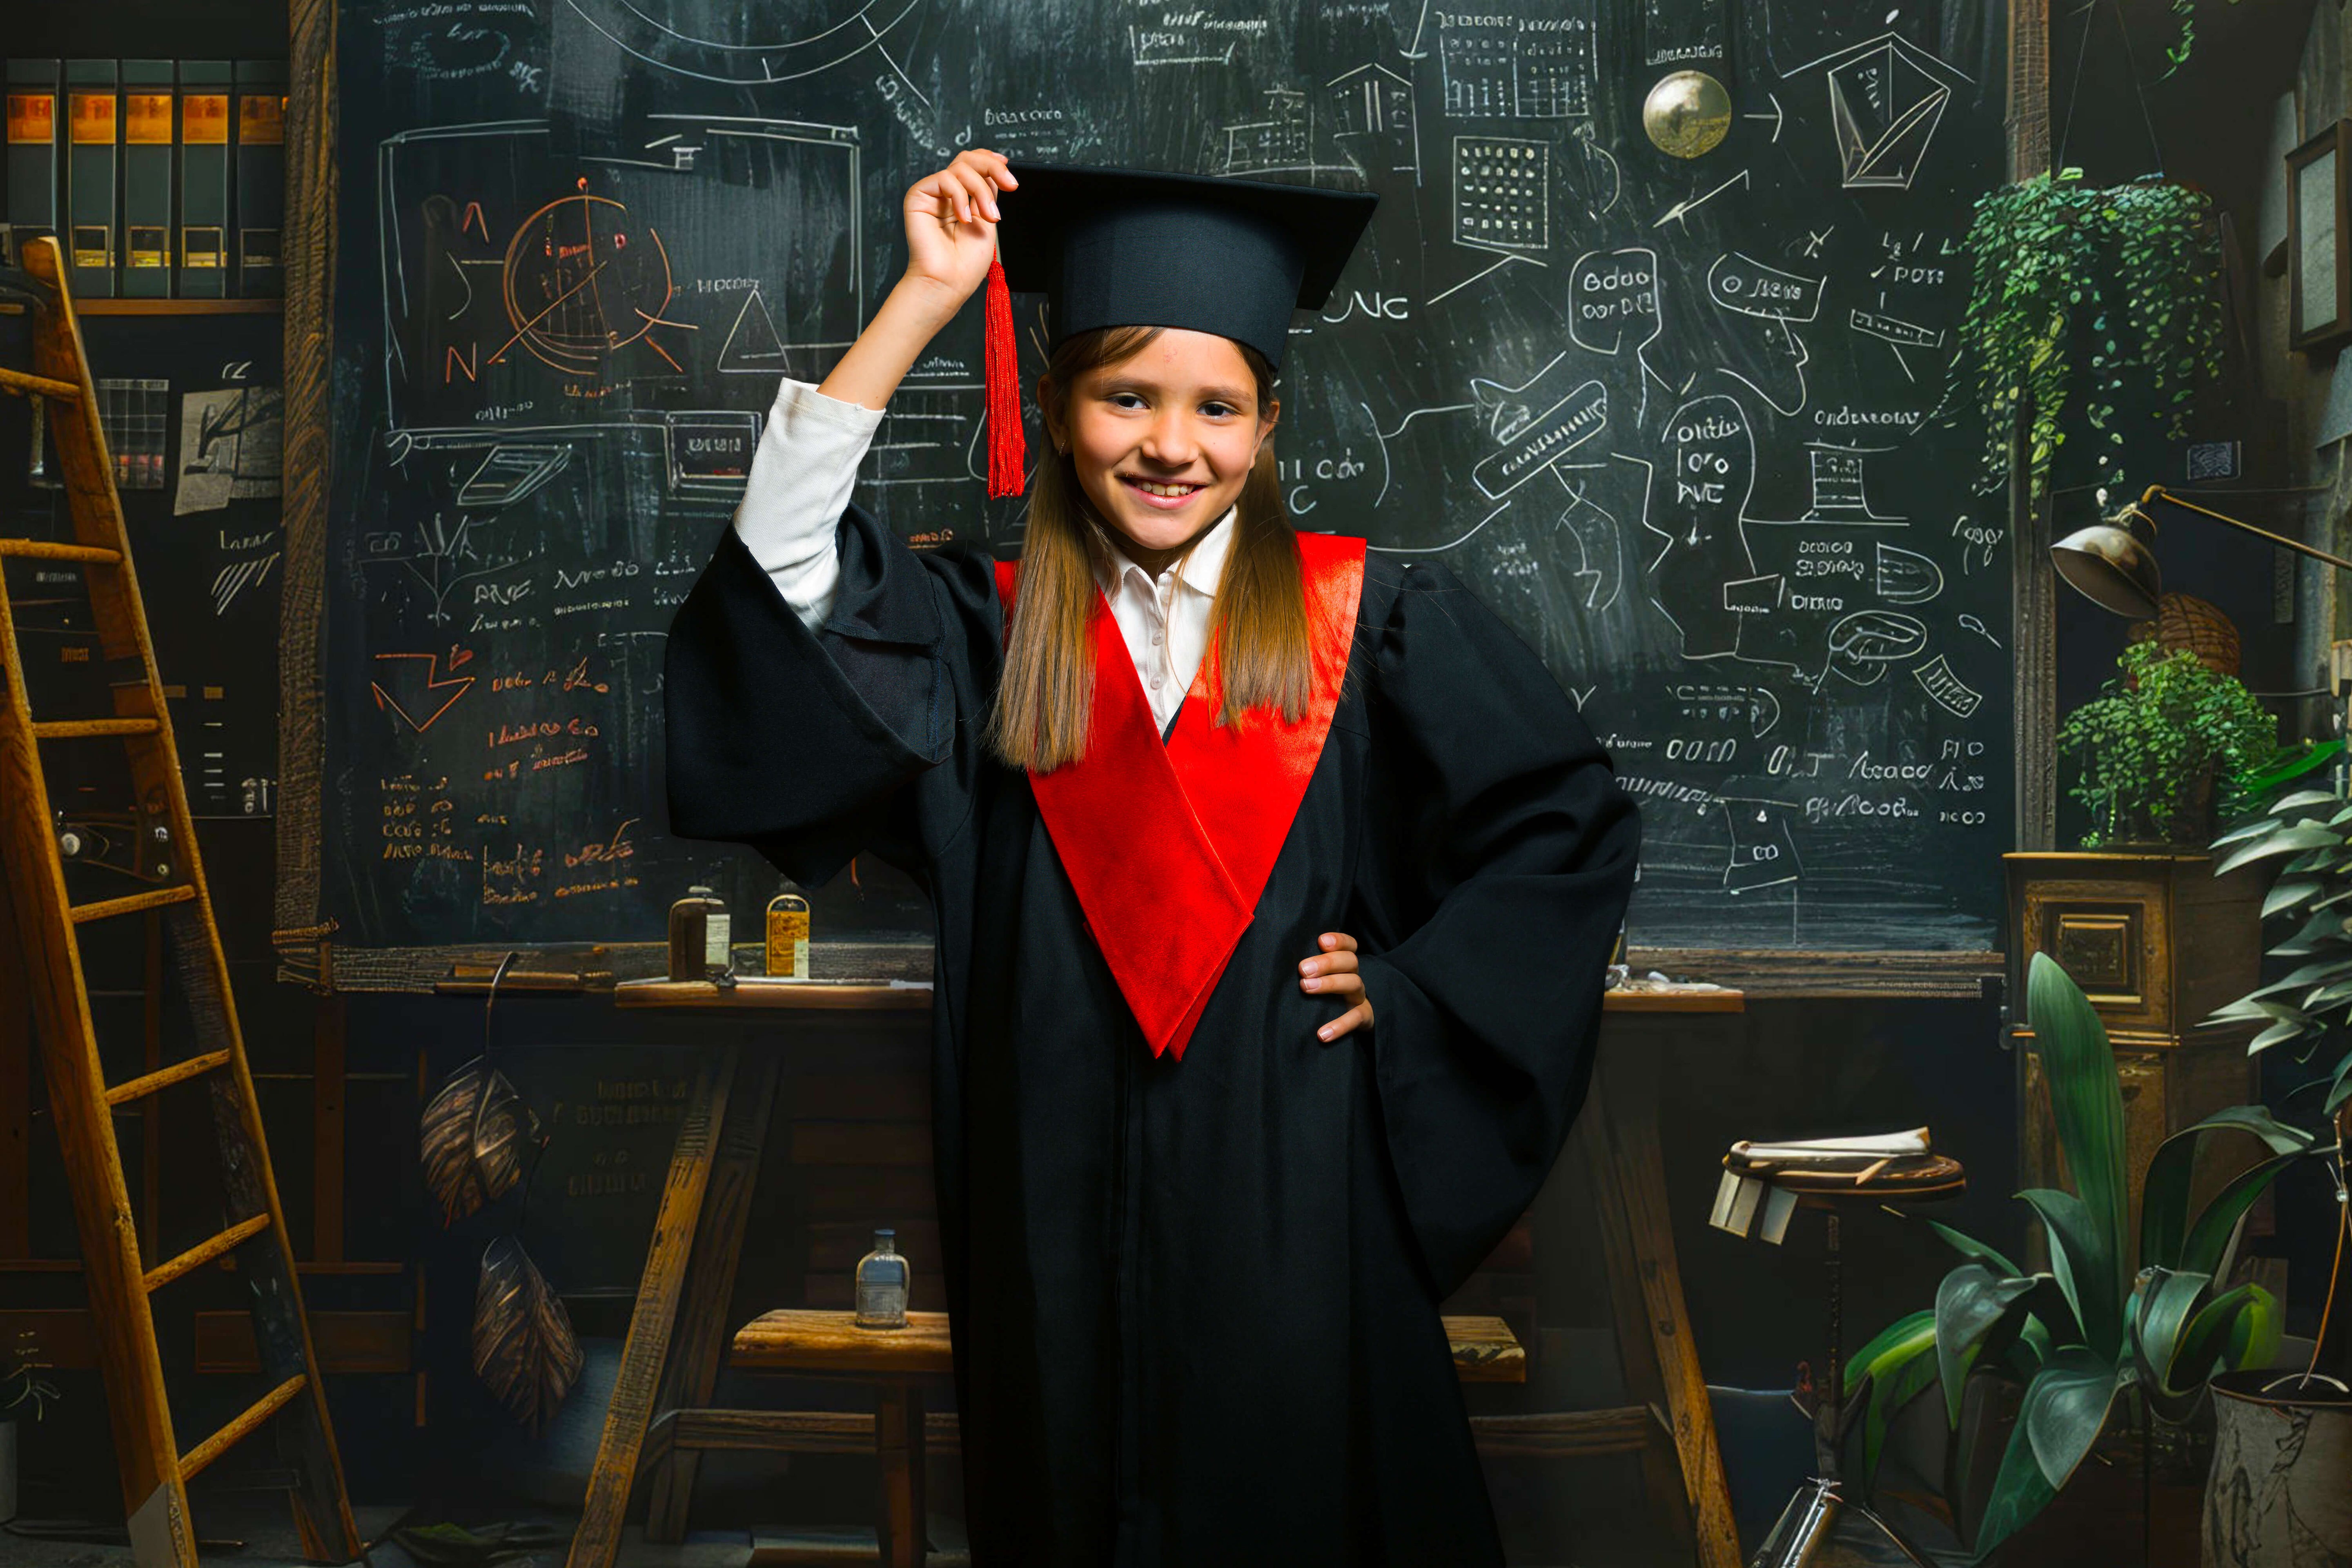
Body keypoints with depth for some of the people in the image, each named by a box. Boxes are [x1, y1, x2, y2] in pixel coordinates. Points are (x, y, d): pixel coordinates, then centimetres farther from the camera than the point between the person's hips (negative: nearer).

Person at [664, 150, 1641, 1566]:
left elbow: (1573, 821, 5)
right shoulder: (994, 627, 3)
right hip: (1065, 1209, 1)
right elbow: (786, 562, -13)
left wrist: (1412, 990, -2)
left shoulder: (1372, 621, 0)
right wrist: (924, 300, -12)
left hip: (1298, 1206, -1)